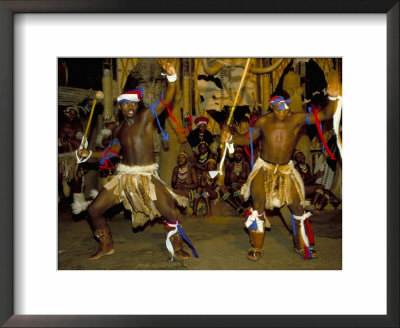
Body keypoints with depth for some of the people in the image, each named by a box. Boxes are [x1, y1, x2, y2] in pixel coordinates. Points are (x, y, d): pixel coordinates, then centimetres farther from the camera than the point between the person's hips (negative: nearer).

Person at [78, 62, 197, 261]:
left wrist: (171, 78, -31)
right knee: (94, 210, 5)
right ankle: (106, 246, 28)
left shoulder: (146, 117, -4)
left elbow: (166, 100, -16)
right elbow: (112, 153, 22)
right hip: (123, 176, 5)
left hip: (147, 176, -5)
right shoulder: (118, 130, 10)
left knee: (171, 213, -17)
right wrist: (89, 154, 12)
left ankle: (176, 248, 11)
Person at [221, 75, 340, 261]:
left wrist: (332, 98, -34)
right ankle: (257, 248, 16)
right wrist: (231, 139, -12)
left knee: (298, 207, 8)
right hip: (264, 168, 0)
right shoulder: (263, 121, -8)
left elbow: (325, 115, -17)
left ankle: (301, 245, 31)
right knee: (258, 205, -3)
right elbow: (248, 139, 4)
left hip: (286, 169, 1)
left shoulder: (296, 119, -12)